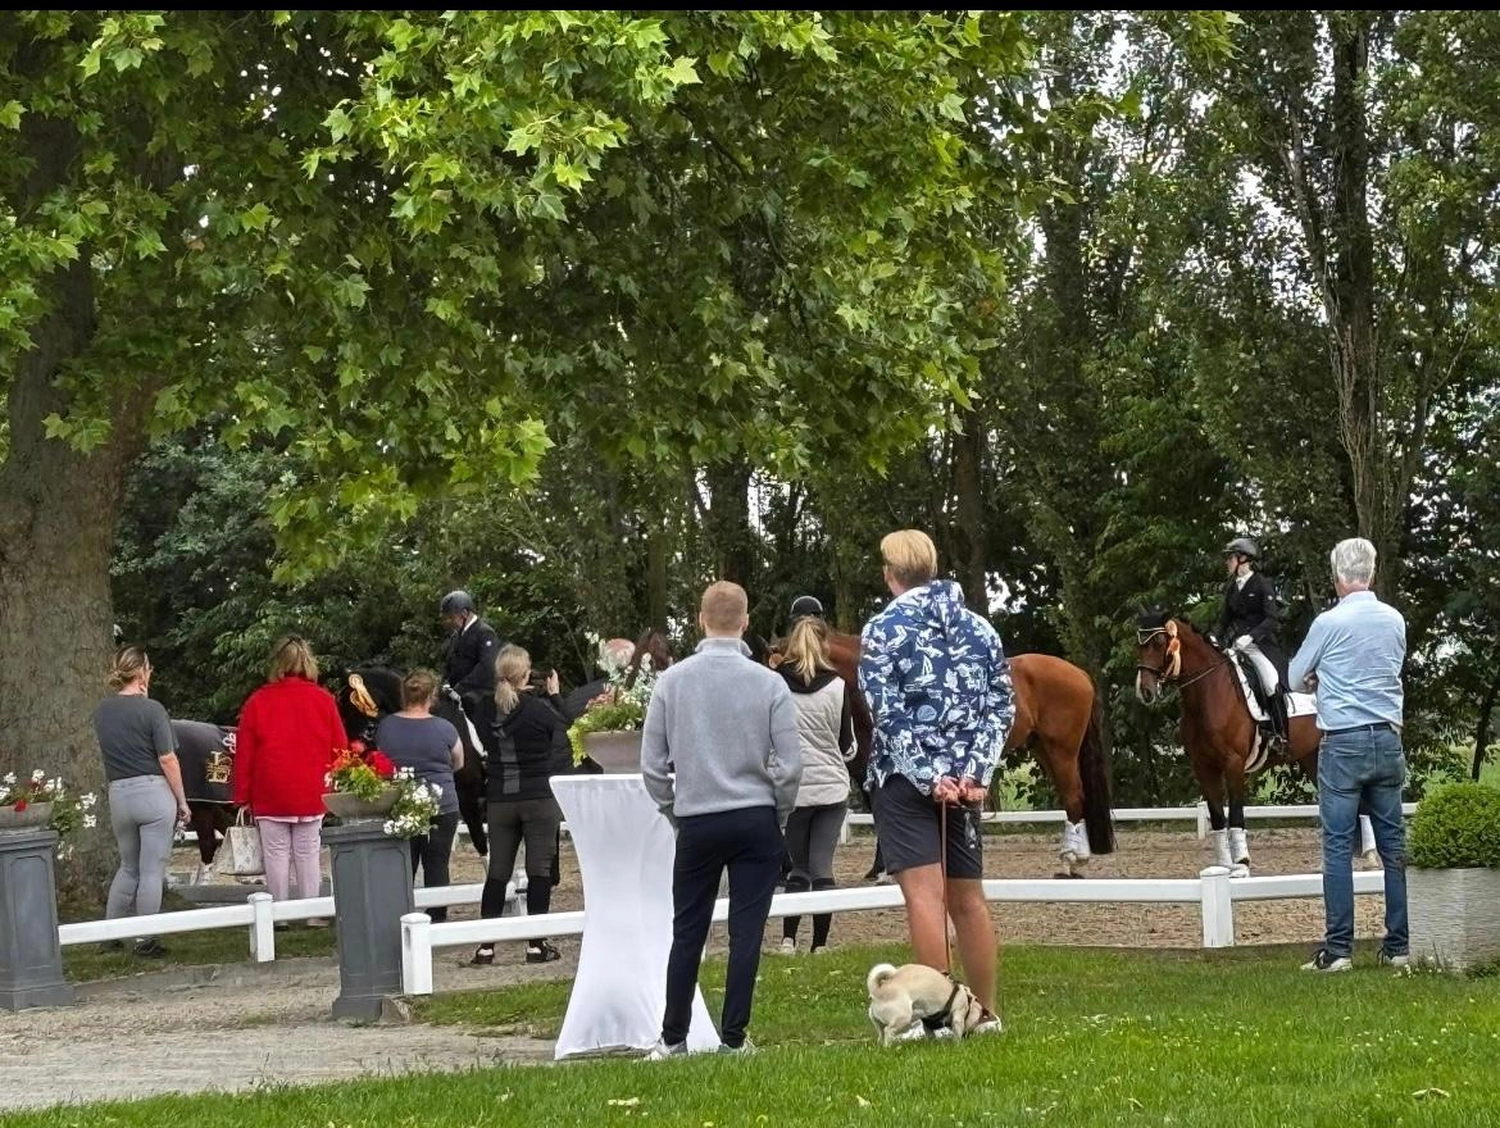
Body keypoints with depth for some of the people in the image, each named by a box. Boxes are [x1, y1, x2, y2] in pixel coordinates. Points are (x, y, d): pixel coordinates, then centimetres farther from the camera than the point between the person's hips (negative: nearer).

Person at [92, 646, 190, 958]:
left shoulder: (102, 712, 5)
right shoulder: (151, 710, -12)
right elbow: (167, 759, -12)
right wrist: (182, 801, -2)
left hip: (118, 794, 5)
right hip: (154, 793, -5)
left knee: (128, 867, 20)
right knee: (152, 870, 2)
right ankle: (145, 941, 3)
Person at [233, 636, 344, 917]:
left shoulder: (258, 701, -2)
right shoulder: (323, 700, 1)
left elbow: (244, 753, 0)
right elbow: (339, 747, 5)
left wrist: (243, 797, 6)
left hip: (270, 795, -1)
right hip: (312, 794, 1)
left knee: (276, 853, 3)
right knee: (308, 853, 5)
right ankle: (313, 913, 5)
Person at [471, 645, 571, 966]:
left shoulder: (488, 712, -2)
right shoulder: (538, 709, -14)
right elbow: (561, 728, 3)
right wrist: (553, 696, 16)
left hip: (500, 800, 4)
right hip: (540, 798, -4)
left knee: (498, 871, 9)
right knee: (540, 868, 2)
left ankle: (486, 946, 7)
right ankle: (537, 944, 1)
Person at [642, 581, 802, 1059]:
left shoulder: (671, 682, -2)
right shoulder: (769, 684, -6)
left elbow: (652, 764, 1)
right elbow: (788, 765, -5)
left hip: (696, 823, 1)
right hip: (756, 819, -1)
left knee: (687, 932, 10)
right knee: (746, 932, 2)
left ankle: (673, 1037, 13)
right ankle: (733, 1038, 3)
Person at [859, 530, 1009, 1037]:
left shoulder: (884, 628, -5)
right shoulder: (979, 628, 11)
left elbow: (889, 713, -13)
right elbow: (1001, 706, 5)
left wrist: (929, 777, -13)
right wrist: (974, 772, -2)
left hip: (905, 779, -5)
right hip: (965, 778, 5)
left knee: (924, 892, -9)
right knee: (967, 896, 12)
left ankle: (937, 1016, -14)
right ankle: (985, 1013, 17)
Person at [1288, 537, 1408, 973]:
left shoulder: (1329, 623, -9)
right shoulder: (1395, 621, 5)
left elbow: (1293, 679, 3)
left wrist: (1317, 676, 26)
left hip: (1343, 744, -5)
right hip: (1388, 741, 5)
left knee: (1338, 847, -3)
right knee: (1393, 844, 8)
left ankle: (1338, 949, -5)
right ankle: (1399, 946, 10)